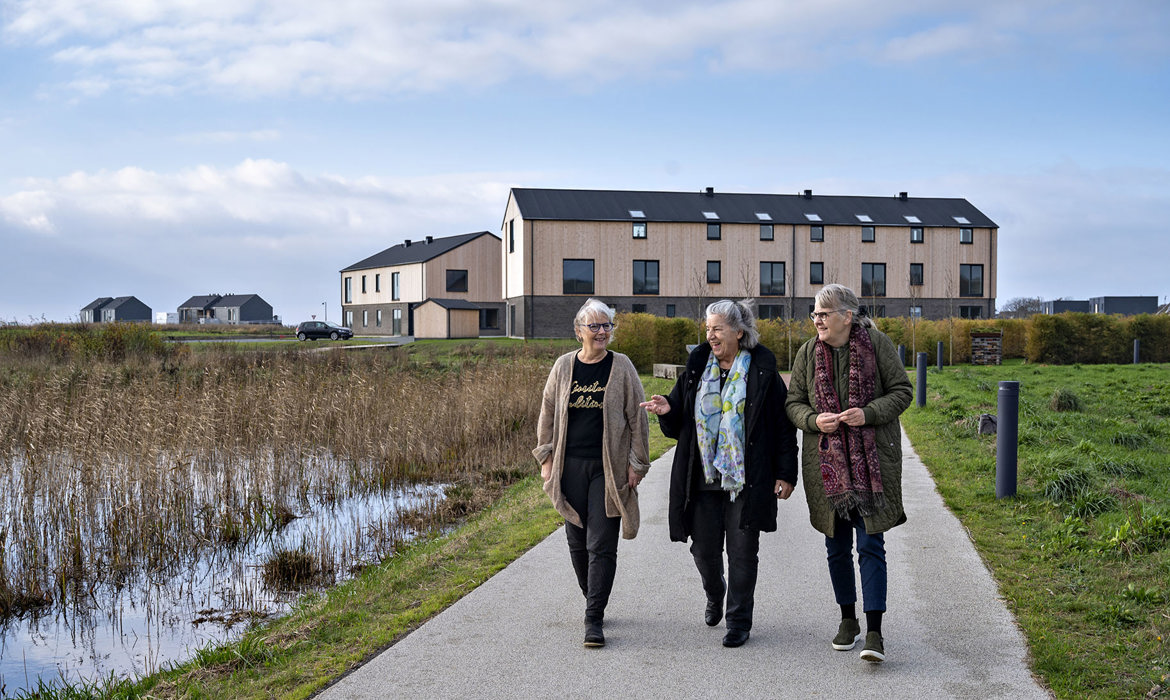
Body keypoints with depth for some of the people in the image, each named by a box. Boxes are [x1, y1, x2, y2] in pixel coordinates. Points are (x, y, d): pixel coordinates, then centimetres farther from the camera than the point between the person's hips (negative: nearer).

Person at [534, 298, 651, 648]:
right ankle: (593, 600, 31)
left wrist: (637, 463, -3)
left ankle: (594, 619, -2)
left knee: (601, 545, -6)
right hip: (570, 467, 3)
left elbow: (637, 418, 1)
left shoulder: (621, 367, -1)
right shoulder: (564, 366, 6)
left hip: (608, 469, -3)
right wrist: (546, 457, 9)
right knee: (578, 542, 10)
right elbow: (548, 413, 13)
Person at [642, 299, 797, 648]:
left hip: (746, 481, -3)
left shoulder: (762, 372, -3)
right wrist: (668, 410, -10)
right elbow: (679, 423, 14)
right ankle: (715, 595, 39)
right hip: (703, 478, 3)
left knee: (742, 552, 3)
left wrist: (786, 473, -5)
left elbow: (783, 426, -1)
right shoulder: (697, 369, 8)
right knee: (704, 548, 8)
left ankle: (739, 622, 16)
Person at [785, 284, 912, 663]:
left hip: (872, 461, -3)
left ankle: (874, 632, -3)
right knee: (836, 546, 12)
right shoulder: (808, 352, 3)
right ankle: (848, 621, 28)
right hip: (826, 462, 3)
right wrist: (815, 420, -14)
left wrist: (869, 413, -18)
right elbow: (793, 403, 7)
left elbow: (902, 391, -1)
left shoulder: (877, 343, -5)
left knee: (871, 544, -7)